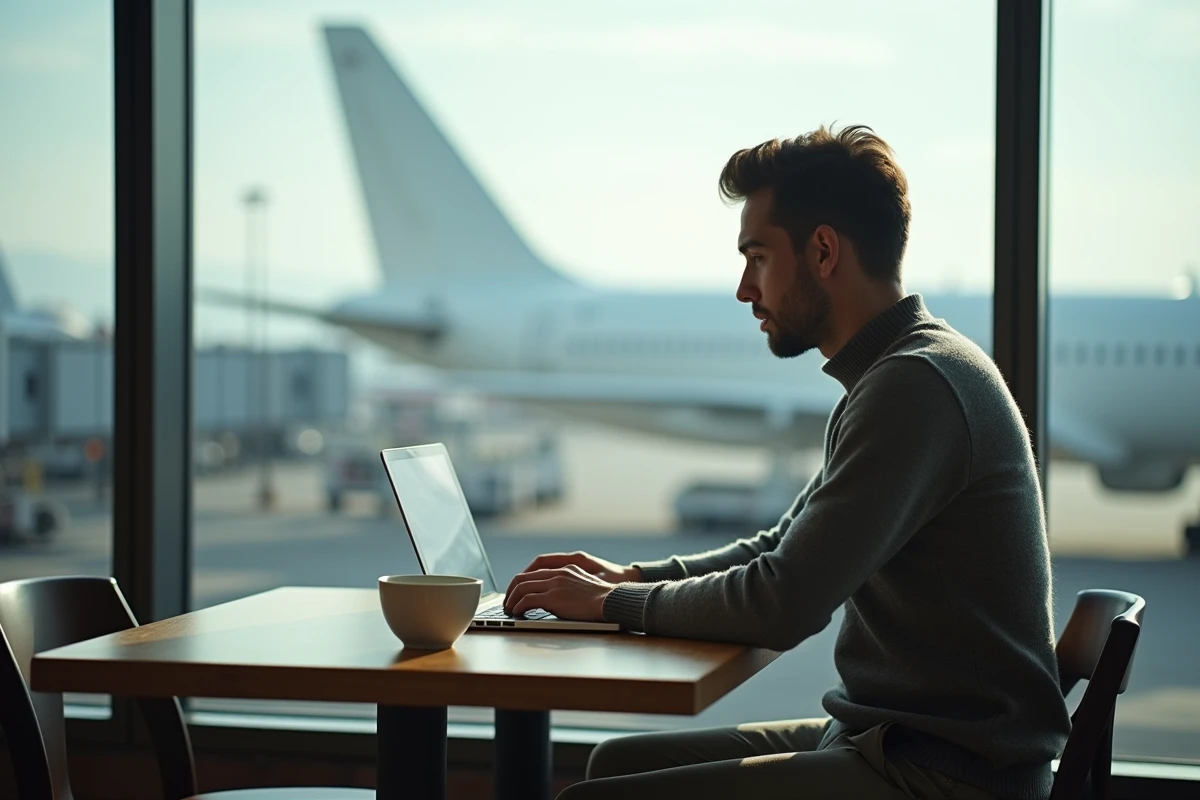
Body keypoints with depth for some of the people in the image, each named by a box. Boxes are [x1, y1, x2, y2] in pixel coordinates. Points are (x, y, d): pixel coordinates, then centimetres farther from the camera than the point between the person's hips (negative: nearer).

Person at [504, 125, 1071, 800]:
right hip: (898, 741, 10)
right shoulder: (906, 372, 15)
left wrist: (612, 602, -7)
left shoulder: (915, 385, -19)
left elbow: (782, 606, -22)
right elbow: (788, 551, 24)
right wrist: (633, 577, 12)